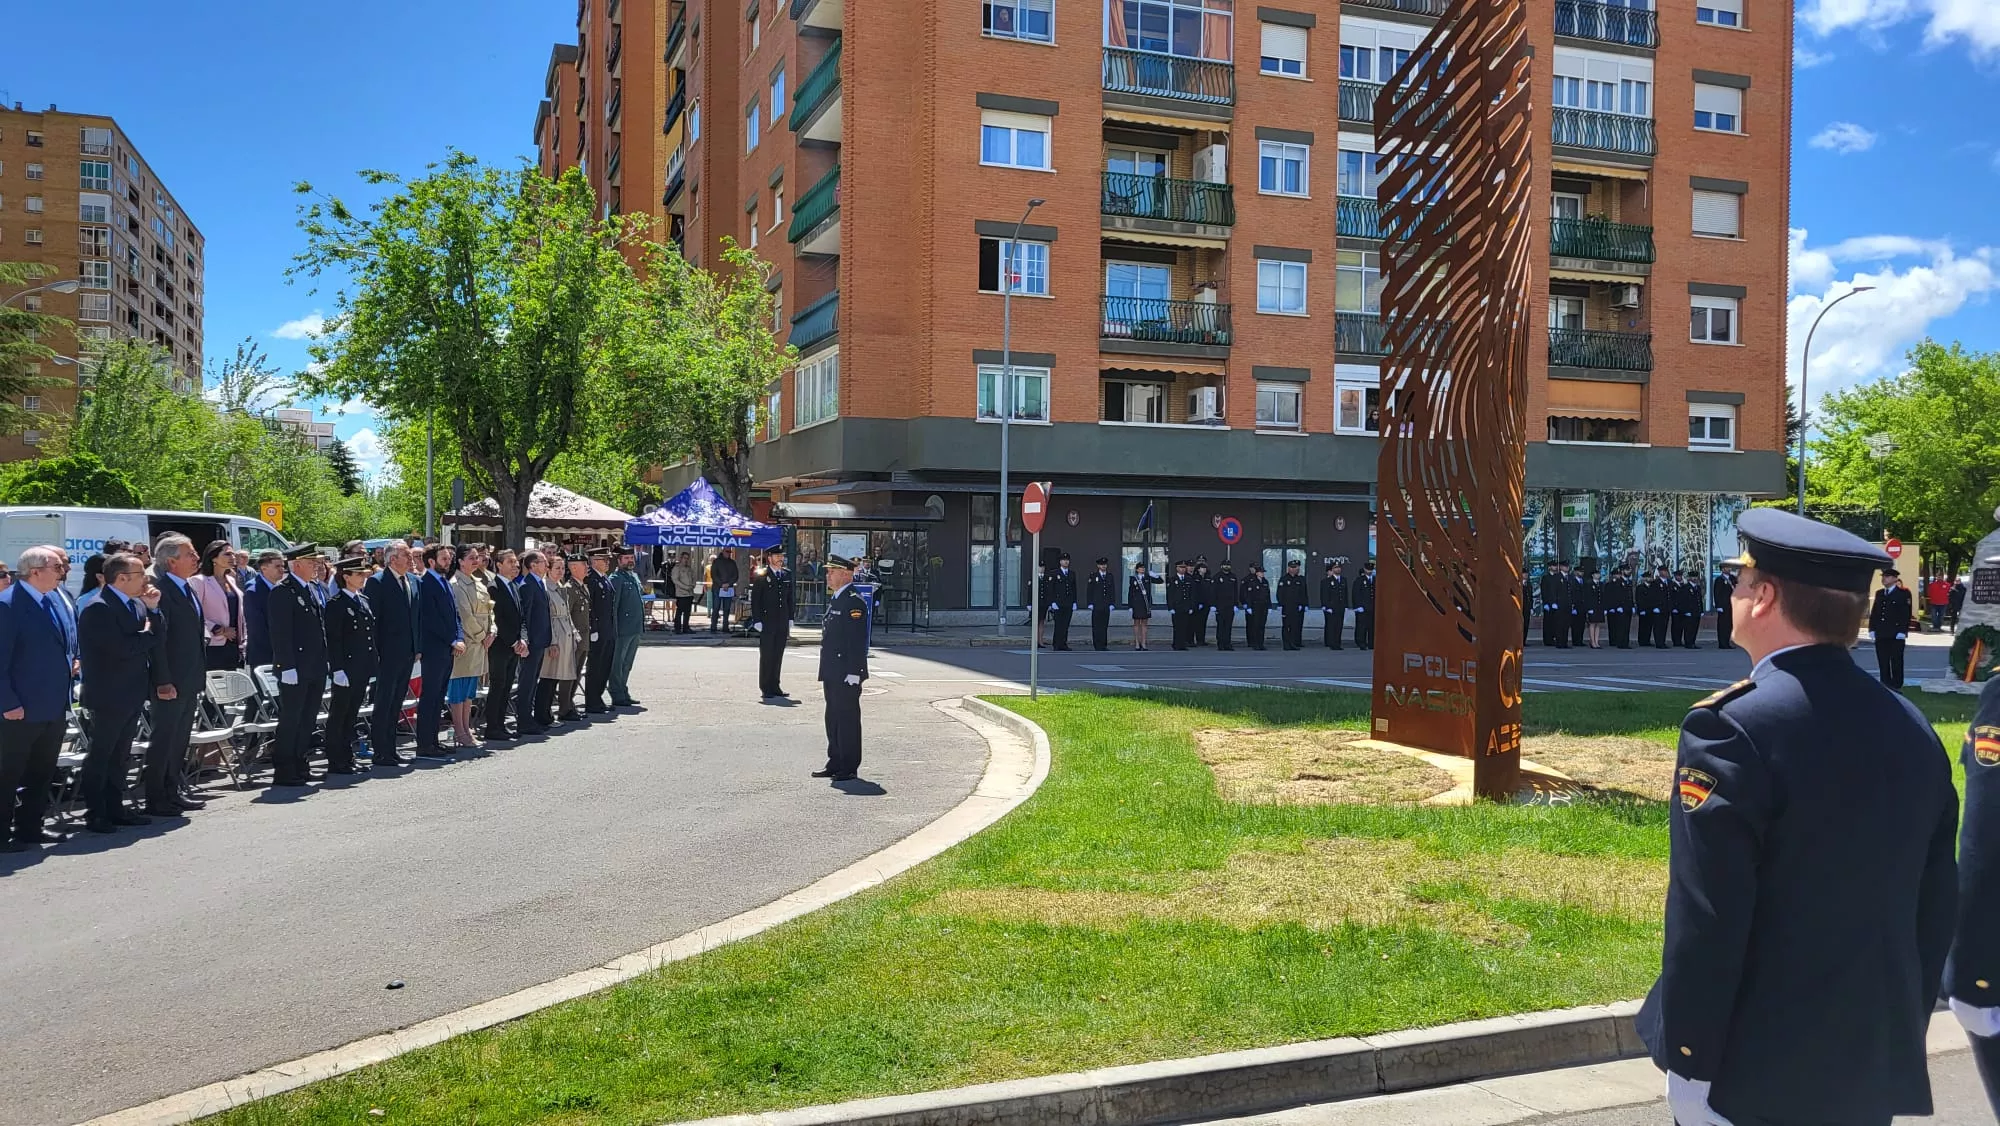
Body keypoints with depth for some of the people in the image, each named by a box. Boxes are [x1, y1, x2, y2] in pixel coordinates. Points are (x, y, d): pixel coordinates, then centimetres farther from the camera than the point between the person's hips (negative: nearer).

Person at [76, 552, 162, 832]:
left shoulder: (137, 604, 10)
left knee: (119, 756, 15)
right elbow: (122, 648, -25)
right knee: (100, 756, 1)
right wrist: (147, 633, -8)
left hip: (132, 694, 8)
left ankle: (115, 809, 23)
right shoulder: (98, 608, -16)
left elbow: (155, 640, 6)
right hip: (108, 696, -8)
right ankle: (94, 815, 8)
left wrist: (152, 610, -6)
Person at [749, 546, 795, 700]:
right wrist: (757, 621, -11)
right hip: (767, 622, -5)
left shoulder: (787, 575, 10)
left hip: (782, 622, 5)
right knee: (766, 655, 0)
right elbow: (755, 599, -6)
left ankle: (775, 686, 16)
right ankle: (766, 688, 6)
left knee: (778, 655, 9)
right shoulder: (761, 575, -5)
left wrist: (790, 618, 10)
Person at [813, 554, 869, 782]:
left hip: (846, 675, -10)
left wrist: (853, 673, -22)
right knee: (833, 719, 14)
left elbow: (858, 640, -19)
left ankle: (849, 768, 4)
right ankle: (835, 763, 23)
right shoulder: (834, 601, 17)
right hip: (832, 674, 10)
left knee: (848, 719, -3)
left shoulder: (854, 602, -14)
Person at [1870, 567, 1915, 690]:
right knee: (1882, 662, 7)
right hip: (1880, 634, 5)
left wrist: (1902, 631, -15)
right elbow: (1874, 612, 14)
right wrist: (1872, 629, 5)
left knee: (1896, 662, 1)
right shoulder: (1879, 593, 14)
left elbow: (1907, 614, -9)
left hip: (1896, 635, -5)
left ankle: (1896, 687, 7)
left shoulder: (1903, 594, -3)